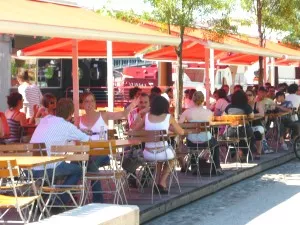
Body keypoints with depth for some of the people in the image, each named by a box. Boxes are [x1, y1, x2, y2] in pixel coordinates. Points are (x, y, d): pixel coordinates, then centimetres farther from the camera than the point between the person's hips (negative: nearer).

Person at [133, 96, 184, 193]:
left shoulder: (147, 116, 4)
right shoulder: (168, 117, -2)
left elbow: (135, 130, 16)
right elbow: (181, 132, 8)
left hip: (148, 154, 3)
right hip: (163, 153, -3)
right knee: (171, 156, 34)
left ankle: (157, 181, 30)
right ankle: (162, 182, 24)